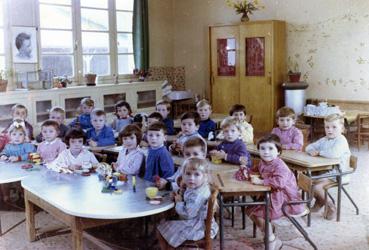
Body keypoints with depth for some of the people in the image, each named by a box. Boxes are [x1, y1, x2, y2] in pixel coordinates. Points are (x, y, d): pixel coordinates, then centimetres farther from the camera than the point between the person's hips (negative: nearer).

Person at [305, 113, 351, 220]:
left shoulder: (341, 140, -17)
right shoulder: (324, 140, 10)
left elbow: (334, 153, -36)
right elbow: (309, 147, 15)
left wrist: (319, 152, -21)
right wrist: (312, 151, -10)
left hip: (338, 174, -9)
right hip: (325, 171, 9)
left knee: (316, 186, -23)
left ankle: (330, 206, 2)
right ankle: (319, 201, 23)